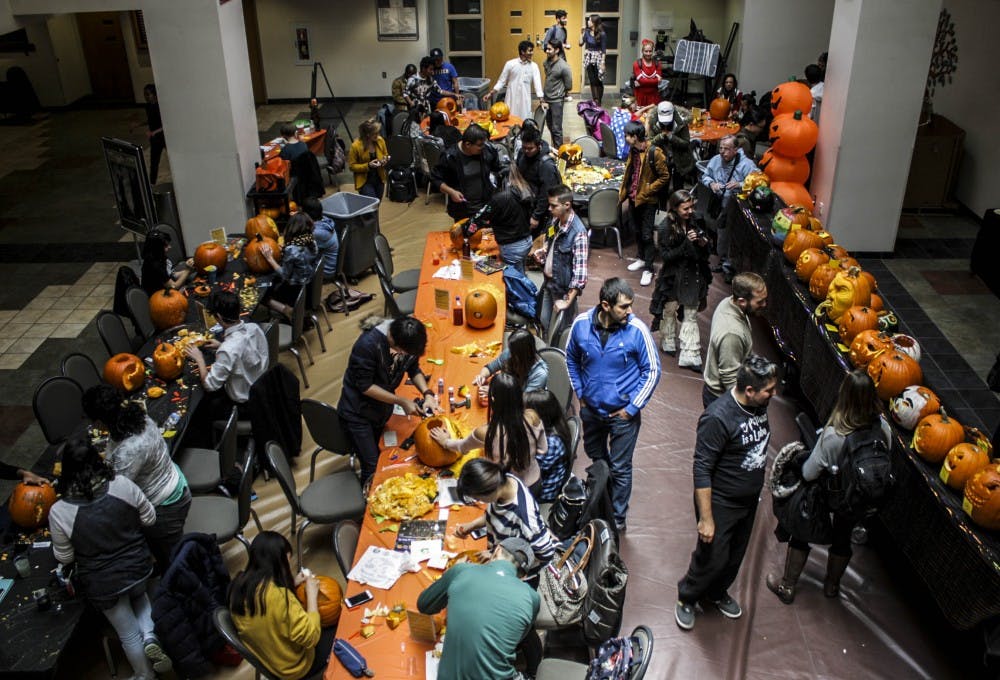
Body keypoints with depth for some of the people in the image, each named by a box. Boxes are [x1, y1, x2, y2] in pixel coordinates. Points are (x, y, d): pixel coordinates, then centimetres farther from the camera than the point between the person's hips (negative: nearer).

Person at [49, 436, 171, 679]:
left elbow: (64, 558, -8)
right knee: (139, 596, 36)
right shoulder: (122, 484, -20)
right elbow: (149, 518, -6)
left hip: (104, 585, -1)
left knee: (129, 635, 20)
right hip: (138, 568, 2)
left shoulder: (59, 512, -22)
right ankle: (150, 636, 14)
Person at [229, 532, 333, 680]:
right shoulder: (280, 596, -36)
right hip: (291, 668, -7)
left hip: (261, 656, 7)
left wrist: (292, 584, 0)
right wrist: (312, 594, -20)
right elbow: (310, 638, -28)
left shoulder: (240, 584, -12)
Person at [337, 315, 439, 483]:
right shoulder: (368, 344, -33)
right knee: (372, 466, -6)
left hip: (382, 408, 5)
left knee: (380, 455, 14)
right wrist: (401, 401, -23)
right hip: (357, 412, -5)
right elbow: (365, 385, -24)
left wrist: (427, 393, -15)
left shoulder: (407, 338, -16)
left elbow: (414, 369, 1)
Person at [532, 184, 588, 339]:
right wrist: (543, 253, -3)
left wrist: (567, 301, -26)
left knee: (557, 332, 7)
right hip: (548, 282, 8)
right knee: (544, 322, 22)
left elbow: (580, 272, -28)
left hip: (564, 288, -8)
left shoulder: (578, 233, -27)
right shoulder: (555, 221, -2)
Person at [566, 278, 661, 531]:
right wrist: (580, 393, 3)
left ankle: (618, 517, 30)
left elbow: (652, 370, -12)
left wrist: (633, 407, -13)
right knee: (595, 458, 26)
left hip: (623, 412, -3)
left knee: (620, 468, 8)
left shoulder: (637, 330, -22)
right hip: (591, 408, 4)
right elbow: (572, 359, 5)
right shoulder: (582, 324, -15)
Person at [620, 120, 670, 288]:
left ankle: (648, 269, 7)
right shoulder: (633, 151, 3)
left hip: (648, 200, -7)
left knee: (647, 235, -1)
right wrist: (623, 191, 8)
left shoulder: (654, 153, -19)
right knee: (636, 231, 19)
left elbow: (665, 177, -16)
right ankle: (641, 258, 37)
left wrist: (646, 191, -17)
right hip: (633, 198, 7)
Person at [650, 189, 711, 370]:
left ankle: (690, 356, 6)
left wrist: (703, 244, -12)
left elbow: (704, 254, 12)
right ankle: (668, 343, 40)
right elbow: (666, 255, -17)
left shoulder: (696, 223, -1)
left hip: (693, 276, 3)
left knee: (690, 316, 4)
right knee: (670, 311, 17)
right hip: (673, 278, -3)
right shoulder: (666, 228, -15)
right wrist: (686, 244, -27)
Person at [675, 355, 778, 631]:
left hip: (749, 501, 7)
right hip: (720, 504, -7)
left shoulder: (759, 405, -6)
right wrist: (706, 518, -23)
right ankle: (686, 598, 33)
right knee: (712, 558, 7)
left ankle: (717, 592, 49)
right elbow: (702, 471, -26)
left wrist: (757, 488, 18)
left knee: (735, 556, 23)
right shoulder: (718, 417, -30)